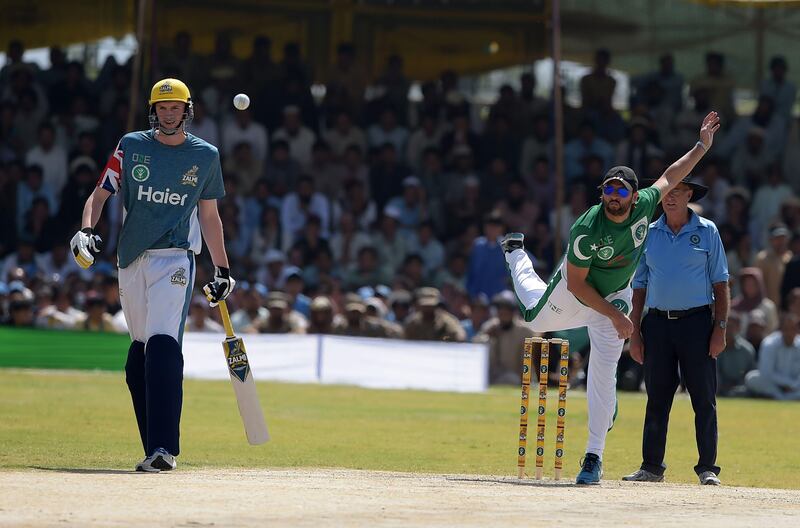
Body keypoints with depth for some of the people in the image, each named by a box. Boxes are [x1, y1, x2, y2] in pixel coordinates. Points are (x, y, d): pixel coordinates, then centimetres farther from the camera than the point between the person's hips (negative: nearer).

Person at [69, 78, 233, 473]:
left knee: (162, 344, -20)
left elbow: (208, 214, 15)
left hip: (175, 259, -3)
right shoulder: (131, 146, 7)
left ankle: (164, 448, -28)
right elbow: (100, 195, 6)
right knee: (140, 350, 5)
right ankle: (156, 448, 15)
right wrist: (86, 231, -13)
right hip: (131, 260, 3)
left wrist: (222, 269, 14)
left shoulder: (205, 155, 8)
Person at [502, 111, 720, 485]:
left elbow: (669, 178, -3)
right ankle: (516, 253, 57)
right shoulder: (587, 230, -36)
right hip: (574, 293, -2)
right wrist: (614, 316, -30)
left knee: (603, 376, -6)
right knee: (537, 317, 28)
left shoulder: (644, 206, -24)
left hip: (616, 295, 2)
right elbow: (576, 284, -29)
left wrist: (702, 146, -4)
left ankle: (594, 457, -2)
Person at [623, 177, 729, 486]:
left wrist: (720, 328, -6)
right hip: (657, 323, 3)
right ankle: (652, 467, 10)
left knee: (704, 399, -4)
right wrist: (634, 332, 7)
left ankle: (708, 468, 0)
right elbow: (640, 285, 13)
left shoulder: (707, 232, 3)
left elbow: (720, 283, 3)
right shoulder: (648, 234, 10)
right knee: (657, 399, 5)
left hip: (697, 322, -3)